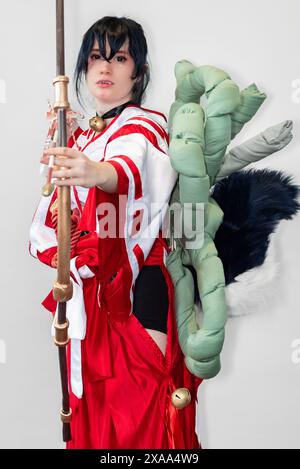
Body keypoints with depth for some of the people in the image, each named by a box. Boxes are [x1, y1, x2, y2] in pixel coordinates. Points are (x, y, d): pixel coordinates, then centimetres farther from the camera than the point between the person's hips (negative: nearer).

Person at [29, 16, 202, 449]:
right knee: (92, 407, 15)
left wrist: (99, 173, -51)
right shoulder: (81, 139, 16)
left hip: (136, 284, -6)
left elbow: (130, 165, -30)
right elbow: (55, 215, 16)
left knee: (142, 413, 0)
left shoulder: (144, 126, -5)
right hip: (87, 289, 7)